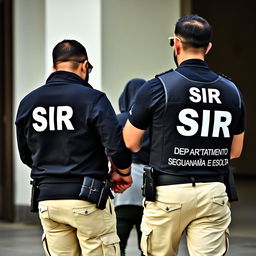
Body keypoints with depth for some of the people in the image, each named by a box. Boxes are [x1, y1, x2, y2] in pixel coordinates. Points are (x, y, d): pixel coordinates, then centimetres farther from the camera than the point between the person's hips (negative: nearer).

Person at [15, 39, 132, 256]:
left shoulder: (28, 102, 7)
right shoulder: (92, 98, -9)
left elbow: (26, 155, 15)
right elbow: (117, 146, -15)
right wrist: (123, 174, 4)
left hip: (47, 199, 5)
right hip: (87, 199, -5)